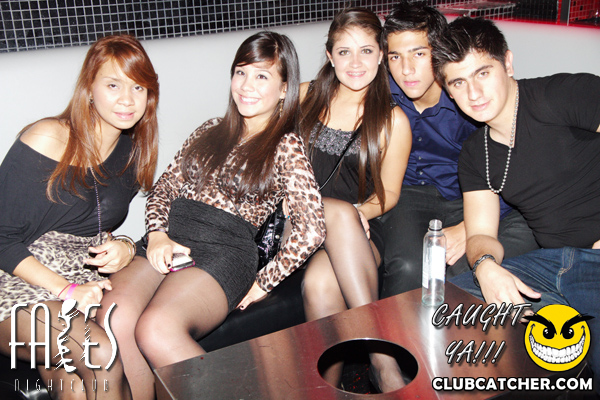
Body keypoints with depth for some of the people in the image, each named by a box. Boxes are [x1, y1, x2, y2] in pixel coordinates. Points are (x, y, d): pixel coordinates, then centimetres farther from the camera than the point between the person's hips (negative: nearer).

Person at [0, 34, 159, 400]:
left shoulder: (134, 150, 7)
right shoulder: (47, 140, -10)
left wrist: (126, 248, -6)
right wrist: (67, 290, -18)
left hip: (87, 283, 4)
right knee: (103, 355, -27)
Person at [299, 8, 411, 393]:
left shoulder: (393, 121, 3)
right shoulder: (305, 97, 8)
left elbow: (388, 193, 8)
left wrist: (360, 211, -14)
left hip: (356, 231, -1)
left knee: (320, 283, -35)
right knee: (339, 211, -36)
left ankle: (328, 388, -19)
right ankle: (384, 359, -33)